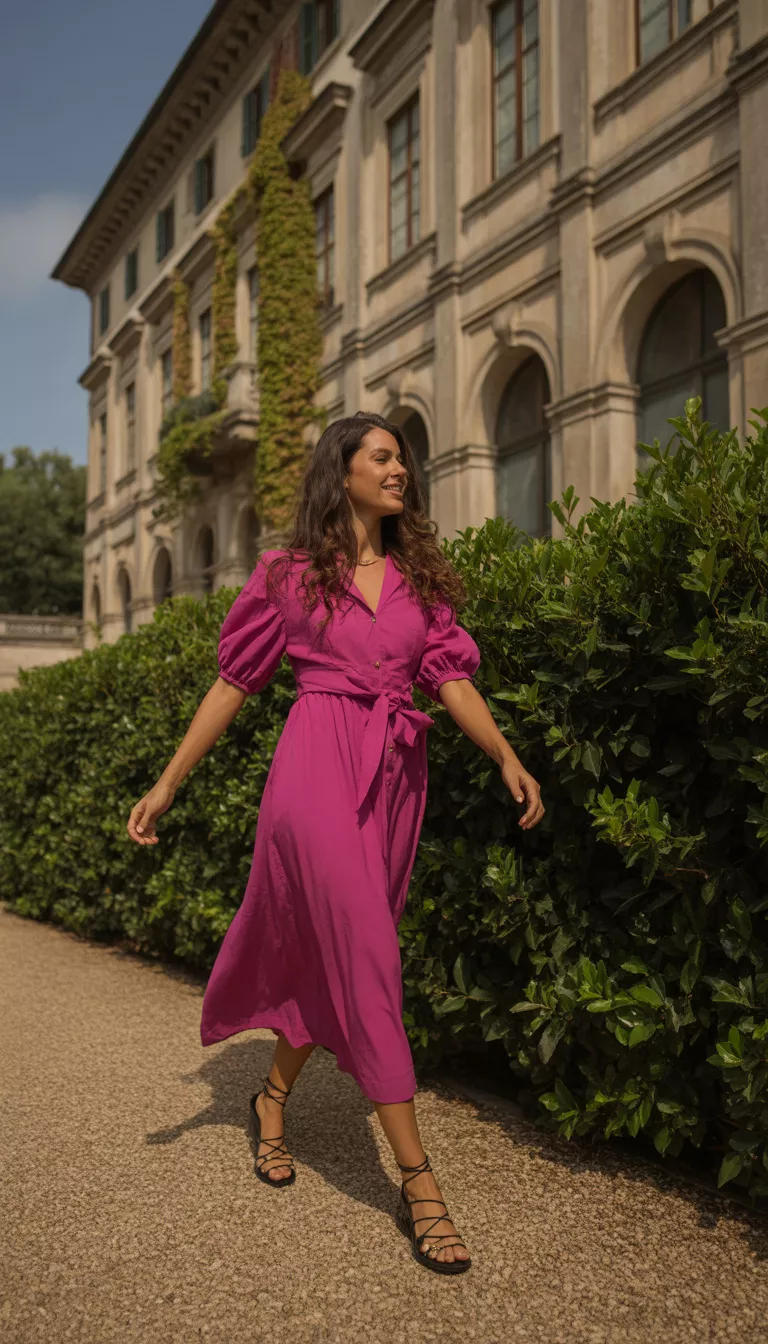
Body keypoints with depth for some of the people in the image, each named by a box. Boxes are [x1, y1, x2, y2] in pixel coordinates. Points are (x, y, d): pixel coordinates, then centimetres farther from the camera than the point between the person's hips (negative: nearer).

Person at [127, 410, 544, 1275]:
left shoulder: (420, 576, 14)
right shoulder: (290, 574, 4)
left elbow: (451, 678, 6)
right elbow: (234, 682, 6)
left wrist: (506, 758, -9)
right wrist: (168, 783, 4)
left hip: (396, 776, 5)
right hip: (320, 766, -5)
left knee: (330, 951, 13)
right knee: (368, 957, -10)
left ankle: (273, 1099, 38)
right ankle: (418, 1184, -4)